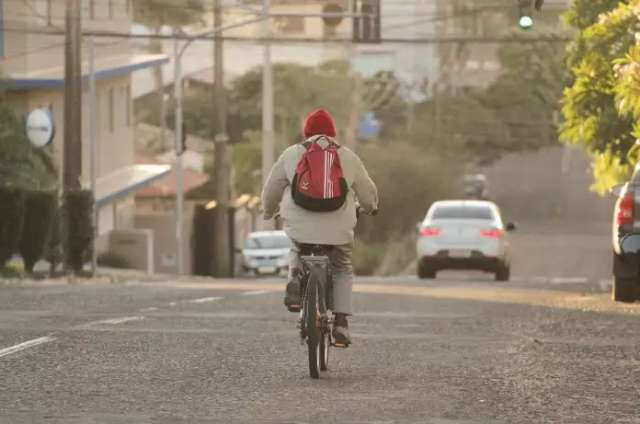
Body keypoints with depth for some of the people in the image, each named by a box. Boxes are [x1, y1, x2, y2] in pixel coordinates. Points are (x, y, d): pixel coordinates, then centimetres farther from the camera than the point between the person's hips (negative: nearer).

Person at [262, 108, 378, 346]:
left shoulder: (291, 155, 9)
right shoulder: (348, 157, 10)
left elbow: (271, 189, 19)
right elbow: (367, 191, 20)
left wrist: (269, 211, 40)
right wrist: (370, 208, 43)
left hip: (299, 227, 0)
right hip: (338, 231, 0)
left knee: (298, 252, 32)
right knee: (343, 272, 19)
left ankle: (295, 279, 1)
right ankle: (341, 322, 5)